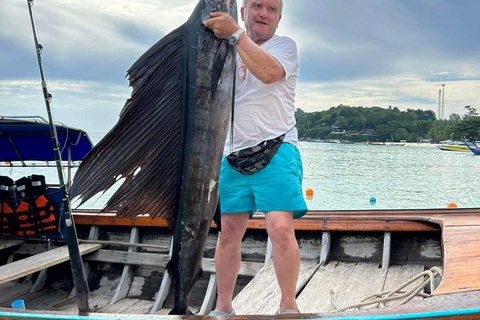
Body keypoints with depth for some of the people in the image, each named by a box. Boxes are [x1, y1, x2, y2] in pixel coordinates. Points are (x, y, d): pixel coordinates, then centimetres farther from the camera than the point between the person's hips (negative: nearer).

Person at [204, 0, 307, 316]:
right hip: (234, 154, 5)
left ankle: (288, 305, 2)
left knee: (281, 228, -15)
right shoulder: (228, 50, 19)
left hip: (276, 150, -4)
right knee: (228, 232, 5)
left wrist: (234, 33, -18)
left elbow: (268, 71, -19)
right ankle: (223, 306, 18)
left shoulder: (284, 45, 4)